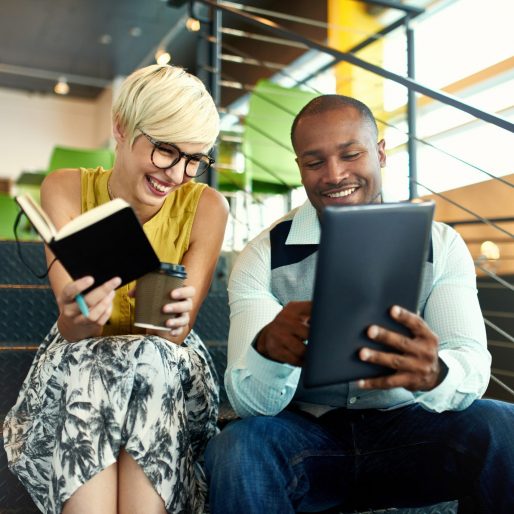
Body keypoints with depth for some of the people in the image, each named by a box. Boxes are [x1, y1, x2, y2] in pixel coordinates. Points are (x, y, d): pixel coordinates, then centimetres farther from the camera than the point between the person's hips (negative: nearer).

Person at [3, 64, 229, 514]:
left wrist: (176, 319, -39)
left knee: (153, 362, -34)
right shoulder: (65, 190, -9)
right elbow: (71, 332, -19)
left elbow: (178, 333, -14)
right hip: (76, 367, 0)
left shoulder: (206, 206, -9)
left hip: (173, 369, 1)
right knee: (83, 365, -35)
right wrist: (76, 317, -44)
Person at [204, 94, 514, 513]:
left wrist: (433, 373, -38)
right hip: (306, 433, 0)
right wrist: (268, 350, -38)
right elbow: (252, 401, -14)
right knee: (236, 450, -31)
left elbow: (471, 365, -13)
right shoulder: (263, 257, -5)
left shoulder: (440, 245, -2)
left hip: (410, 430, 1)